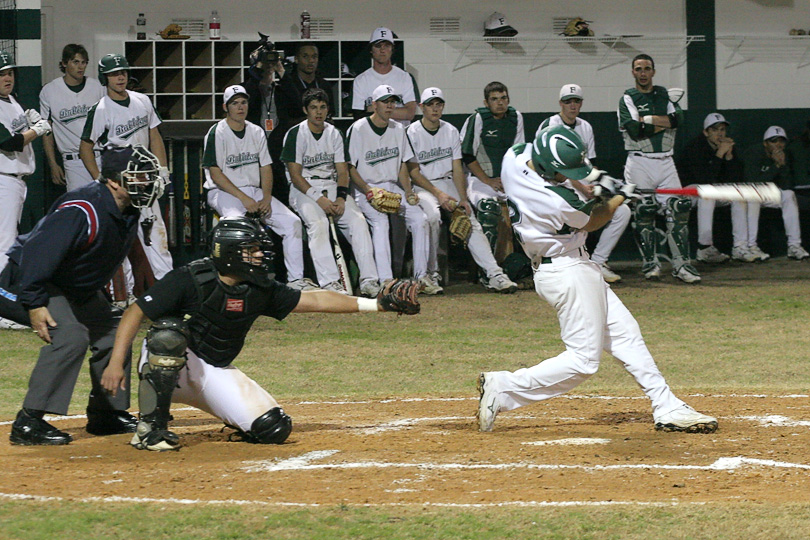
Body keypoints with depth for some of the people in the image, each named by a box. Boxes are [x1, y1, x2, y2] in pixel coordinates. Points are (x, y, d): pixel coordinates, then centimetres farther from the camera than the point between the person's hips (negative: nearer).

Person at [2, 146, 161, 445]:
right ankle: (27, 423, -26)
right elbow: (38, 251, -37)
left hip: (79, 288, 10)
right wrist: (35, 303, -38)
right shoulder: (82, 211, -33)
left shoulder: (128, 212, -3)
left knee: (112, 334, 11)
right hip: (28, 279, -10)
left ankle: (107, 414, 26)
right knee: (70, 334, -27)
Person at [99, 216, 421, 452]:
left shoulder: (259, 291, -5)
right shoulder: (190, 281, -21)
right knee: (170, 332, -39)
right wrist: (116, 363, -29)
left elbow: (314, 301, 0)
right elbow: (135, 313, -20)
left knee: (273, 429, -15)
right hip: (165, 369, -4)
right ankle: (150, 427, -23)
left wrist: (377, 304, -5)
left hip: (216, 374, 4)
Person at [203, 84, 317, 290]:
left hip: (255, 192, 6)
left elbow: (265, 167, 13)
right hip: (223, 193, -6)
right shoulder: (217, 133, -5)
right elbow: (215, 173, -12)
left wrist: (266, 198, -5)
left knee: (292, 222, -9)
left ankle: (295, 279, -7)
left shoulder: (256, 132, 14)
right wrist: (244, 199, -19)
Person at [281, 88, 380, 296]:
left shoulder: (334, 134, 12)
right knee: (318, 223, -33)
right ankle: (330, 282, -42)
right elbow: (295, 175, -9)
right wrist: (319, 199, -21)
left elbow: (343, 171, 8)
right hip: (304, 190, -4)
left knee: (358, 220, -22)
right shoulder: (295, 135, -2)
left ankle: (369, 280, -28)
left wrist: (341, 198, -11)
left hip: (333, 187, 4)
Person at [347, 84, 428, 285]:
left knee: (420, 219, -16)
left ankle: (421, 276, -10)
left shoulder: (398, 129, 12)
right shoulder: (358, 129, -6)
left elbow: (402, 165, 16)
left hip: (393, 187, 6)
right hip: (366, 189, -6)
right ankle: (386, 279, -39)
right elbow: (351, 168, -7)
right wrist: (370, 192, -20)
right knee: (380, 221, -32)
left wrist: (408, 192, -1)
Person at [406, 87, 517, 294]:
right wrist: (438, 193, -19)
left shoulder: (451, 132, 9)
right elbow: (414, 172, -9)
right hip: (422, 186, -5)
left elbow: (457, 169, 6)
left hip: (447, 183, 5)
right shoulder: (412, 133, -5)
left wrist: (463, 199, -8)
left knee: (471, 221, -13)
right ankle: (430, 275, -26)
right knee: (432, 215, -34)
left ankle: (493, 274, -20)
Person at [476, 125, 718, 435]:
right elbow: (590, 223, -6)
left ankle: (667, 409, 16)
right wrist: (619, 197, 10)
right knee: (583, 360, -6)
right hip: (569, 273, -10)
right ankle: (502, 389, -4)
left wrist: (597, 180, 1)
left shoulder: (515, 156, -8)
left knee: (624, 333, 12)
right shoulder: (560, 203, -30)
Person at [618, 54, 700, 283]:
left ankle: (681, 263, -6)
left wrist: (647, 119, -11)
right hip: (639, 163, -3)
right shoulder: (628, 99, 3)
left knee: (678, 209, -7)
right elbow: (635, 131, -13)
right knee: (643, 214, -6)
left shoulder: (665, 95, 14)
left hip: (665, 162, 3)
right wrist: (663, 123, -7)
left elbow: (678, 118, -5)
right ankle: (650, 263, 5)